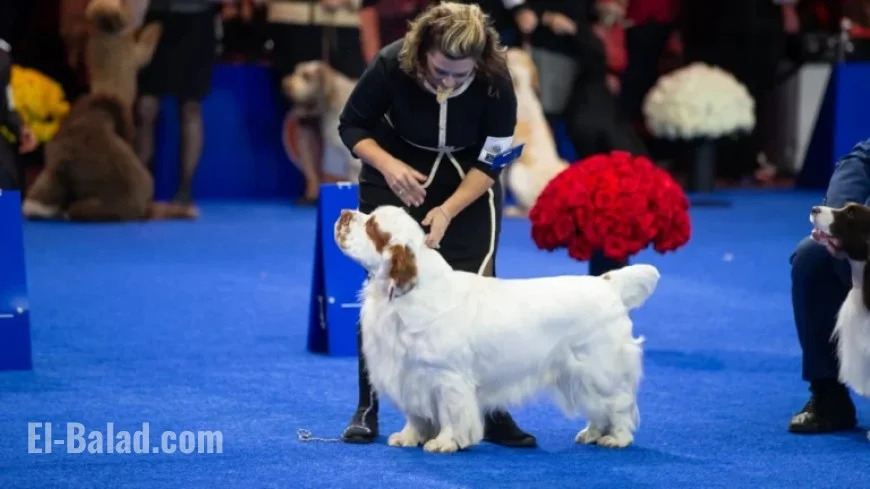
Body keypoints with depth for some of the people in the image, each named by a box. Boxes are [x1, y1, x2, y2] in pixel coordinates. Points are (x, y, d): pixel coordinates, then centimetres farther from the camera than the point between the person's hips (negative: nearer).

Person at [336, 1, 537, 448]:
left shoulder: (496, 81, -28)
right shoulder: (393, 64, -28)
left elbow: (490, 161, -17)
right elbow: (351, 126, -14)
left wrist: (447, 212, -29)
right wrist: (388, 166, -32)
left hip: (469, 184, 0)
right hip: (396, 175, 0)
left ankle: (490, 411, -3)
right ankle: (368, 408, 5)